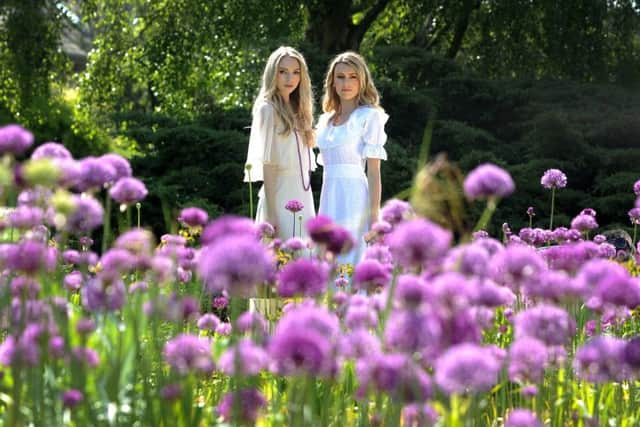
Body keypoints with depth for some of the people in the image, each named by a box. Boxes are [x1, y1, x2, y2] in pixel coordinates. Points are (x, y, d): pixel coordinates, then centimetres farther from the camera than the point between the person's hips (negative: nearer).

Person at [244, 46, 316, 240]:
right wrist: (270, 215, -16)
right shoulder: (268, 110, -6)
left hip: (303, 196, 7)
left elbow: (305, 165, 14)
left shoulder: (297, 111, 15)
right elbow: (268, 165, -11)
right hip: (280, 199, -7)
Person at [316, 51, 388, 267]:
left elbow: (373, 170, -7)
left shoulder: (369, 116, -3)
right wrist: (321, 214, 15)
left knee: (348, 264, -10)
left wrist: (375, 216, -13)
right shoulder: (325, 120, 16)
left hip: (353, 198, -7)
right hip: (329, 198, 7)